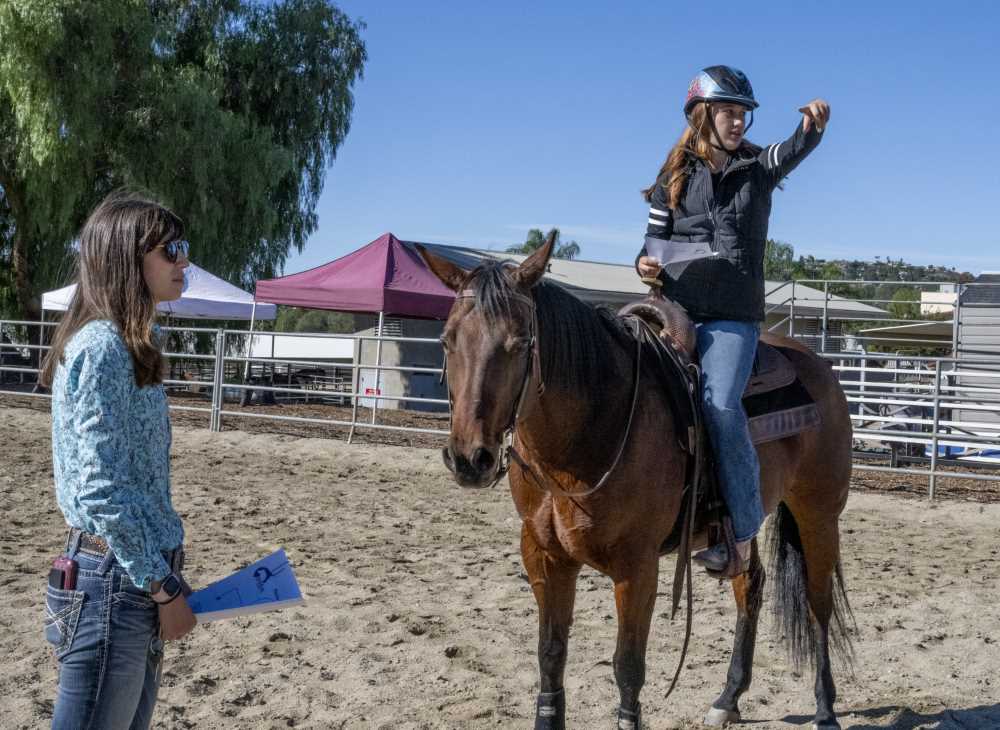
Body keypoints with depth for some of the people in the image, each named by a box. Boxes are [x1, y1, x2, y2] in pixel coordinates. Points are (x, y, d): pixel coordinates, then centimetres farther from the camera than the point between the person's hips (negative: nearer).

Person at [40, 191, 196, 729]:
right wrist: (164, 588, -16)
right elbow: (99, 491, -22)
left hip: (138, 574, 10)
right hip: (113, 581, -10)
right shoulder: (102, 347, -16)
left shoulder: (130, 345, 13)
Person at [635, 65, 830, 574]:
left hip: (734, 318, -2)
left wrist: (812, 126, -34)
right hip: (676, 311, 3)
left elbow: (794, 150, -12)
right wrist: (646, 262, -7)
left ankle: (742, 529, -14)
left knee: (720, 403, -21)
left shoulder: (759, 168, 8)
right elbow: (656, 238, 15)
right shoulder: (674, 177, 11)